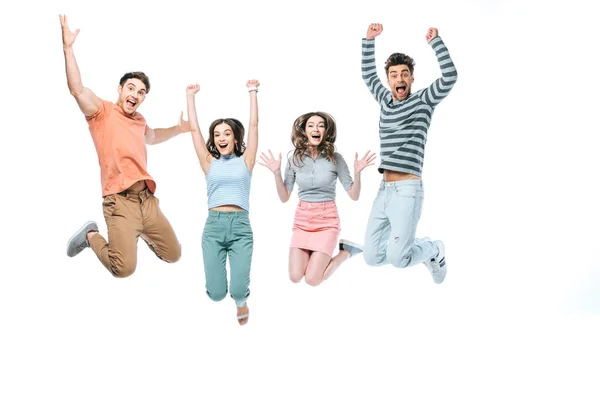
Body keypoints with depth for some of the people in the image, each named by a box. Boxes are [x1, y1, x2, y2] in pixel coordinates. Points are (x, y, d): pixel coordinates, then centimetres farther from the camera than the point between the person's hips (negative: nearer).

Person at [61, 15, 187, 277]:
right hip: (120, 200, -7)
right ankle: (91, 236, 11)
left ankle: (136, 233, 36)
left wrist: (178, 129, 33)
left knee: (173, 255, 10)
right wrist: (68, 48, -26)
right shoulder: (102, 111, -1)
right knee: (124, 269, -18)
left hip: (147, 198, 7)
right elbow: (77, 90, -20)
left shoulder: (139, 120, 18)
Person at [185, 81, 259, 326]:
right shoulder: (209, 163, 12)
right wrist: (191, 96, 12)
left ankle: (241, 302, 26)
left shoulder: (245, 160, 9)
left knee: (238, 290, -12)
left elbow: (254, 125, 7)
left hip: (240, 226, -1)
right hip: (214, 226, 1)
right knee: (216, 293, -7)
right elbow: (194, 129, 11)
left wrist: (253, 93, 8)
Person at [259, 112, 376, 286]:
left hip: (327, 220, -3)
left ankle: (345, 252, 14)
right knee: (295, 277, -5)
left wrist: (357, 172, -21)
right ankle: (313, 253, 26)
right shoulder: (295, 159, -1)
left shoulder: (335, 158, -7)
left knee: (312, 279, -11)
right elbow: (284, 197, 3)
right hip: (302, 220, 3)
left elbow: (354, 195, -4)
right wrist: (277, 173, -12)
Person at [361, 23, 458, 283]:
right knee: (372, 257, 3)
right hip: (383, 190, 7)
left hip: (407, 190, -6)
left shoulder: (423, 100, 0)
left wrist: (435, 41, -13)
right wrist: (369, 40, 19)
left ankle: (434, 249, 18)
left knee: (397, 258, -14)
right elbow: (368, 74, 29)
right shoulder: (385, 100, 16)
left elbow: (450, 76, -15)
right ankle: (416, 247, 27)